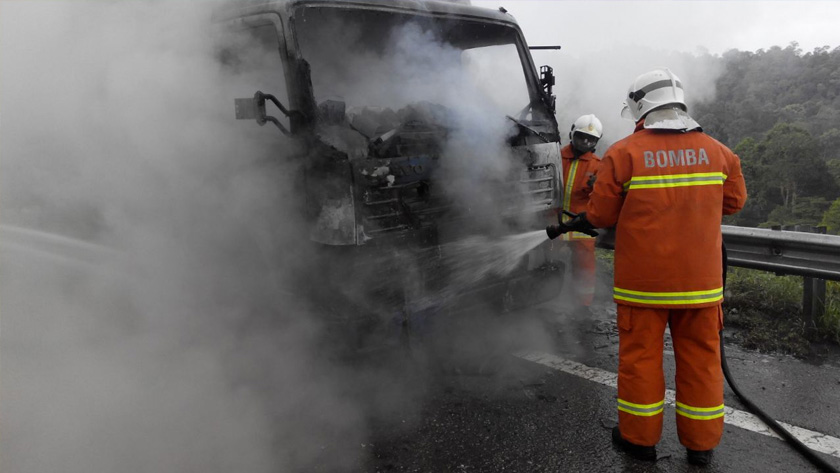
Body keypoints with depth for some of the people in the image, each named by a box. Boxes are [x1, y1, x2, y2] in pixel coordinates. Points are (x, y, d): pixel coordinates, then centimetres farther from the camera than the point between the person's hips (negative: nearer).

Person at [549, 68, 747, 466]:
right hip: (701, 280, 3)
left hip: (643, 280, -3)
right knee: (700, 358, 13)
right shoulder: (717, 151, 2)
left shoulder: (624, 153, -9)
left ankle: (639, 437, 22)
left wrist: (576, 223, 13)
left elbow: (601, 214, -7)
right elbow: (734, 201, 14)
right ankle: (701, 443, 24)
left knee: (640, 355, 9)